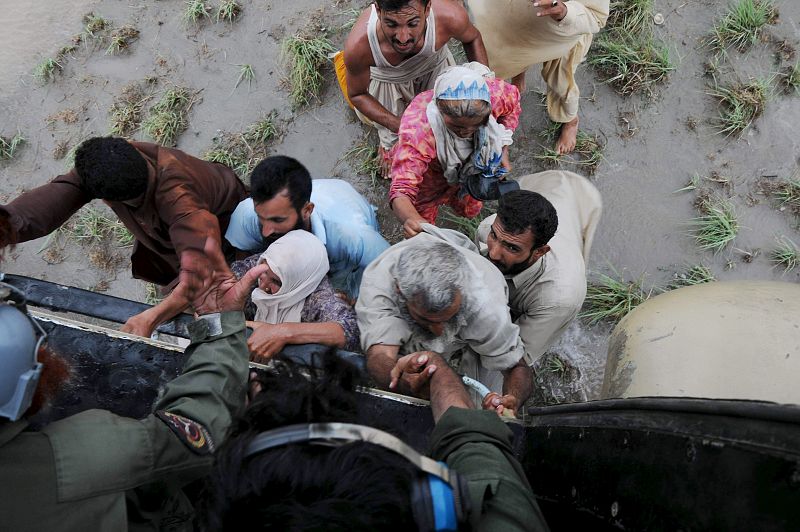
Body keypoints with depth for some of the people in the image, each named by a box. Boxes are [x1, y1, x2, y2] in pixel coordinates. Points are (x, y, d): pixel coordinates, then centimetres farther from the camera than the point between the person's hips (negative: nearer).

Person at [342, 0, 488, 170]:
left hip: (434, 64, 1)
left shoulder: (451, 16, -41)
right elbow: (357, 95, -22)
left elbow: (472, 38, -14)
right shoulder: (358, 46, -44)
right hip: (388, 78, -1)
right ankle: (389, 147, 54)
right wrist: (399, 125, -34)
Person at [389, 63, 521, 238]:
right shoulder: (418, 127, -49)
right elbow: (402, 189, -53)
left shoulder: (494, 92, -38)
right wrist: (411, 219, -77)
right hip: (430, 171, -3)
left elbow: (512, 98, -10)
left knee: (471, 210, 28)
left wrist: (504, 151, -15)